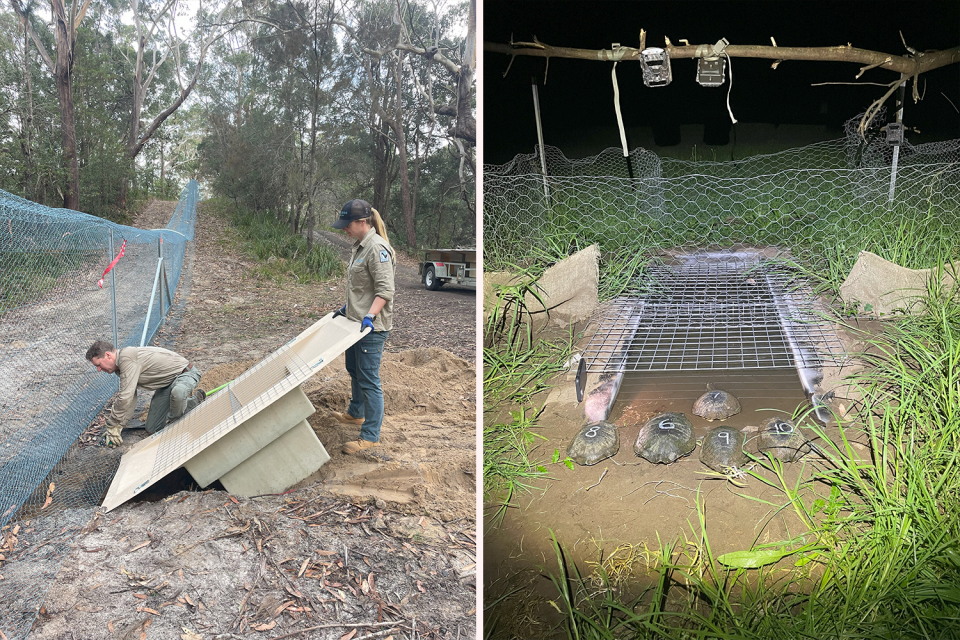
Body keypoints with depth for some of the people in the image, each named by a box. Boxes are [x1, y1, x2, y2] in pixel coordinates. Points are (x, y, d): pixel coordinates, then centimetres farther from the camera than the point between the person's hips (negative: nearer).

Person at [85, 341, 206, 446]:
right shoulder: (120, 367, 4)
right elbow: (130, 398, 11)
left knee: (177, 392, -45)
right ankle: (195, 400, 21)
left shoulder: (127, 357, -29)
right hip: (166, 383, 10)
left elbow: (126, 397, -30)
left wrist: (112, 425, -20)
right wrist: (118, 426, 5)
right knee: (152, 429, 6)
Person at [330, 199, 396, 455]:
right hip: (356, 322, 11)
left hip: (372, 327, -11)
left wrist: (370, 316, -33)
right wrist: (347, 308, 23)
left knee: (368, 380, -5)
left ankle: (370, 436, 3)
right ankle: (356, 413, 46)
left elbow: (385, 291, -24)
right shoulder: (360, 246, 12)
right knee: (354, 370, 25)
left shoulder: (377, 249, -20)